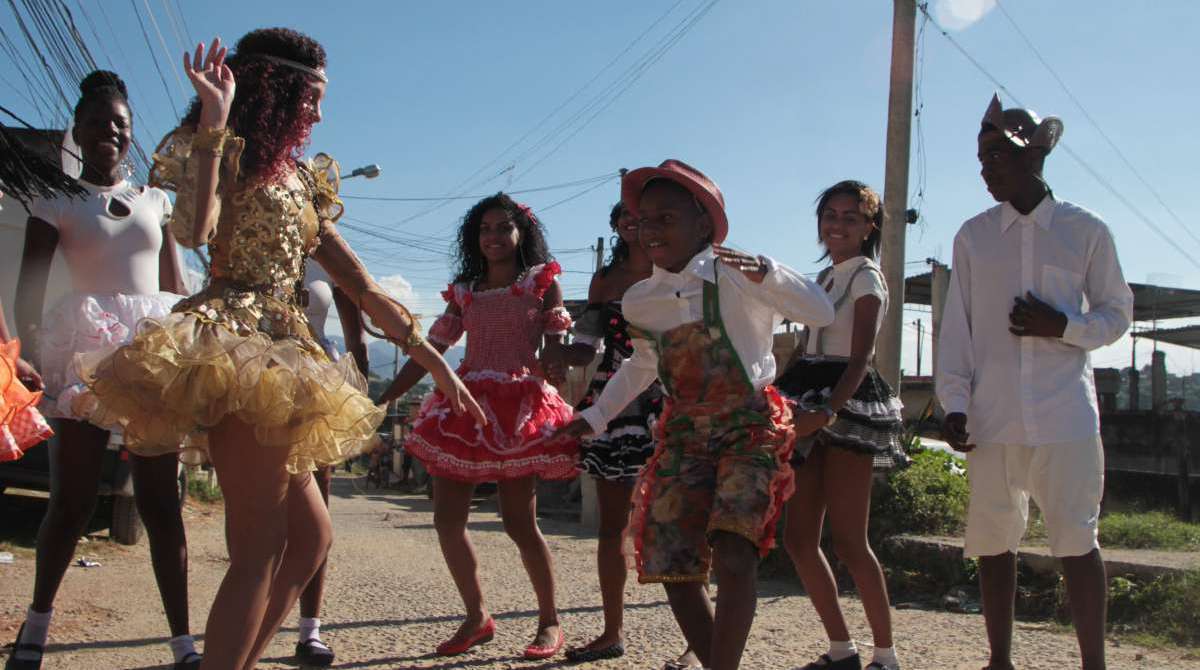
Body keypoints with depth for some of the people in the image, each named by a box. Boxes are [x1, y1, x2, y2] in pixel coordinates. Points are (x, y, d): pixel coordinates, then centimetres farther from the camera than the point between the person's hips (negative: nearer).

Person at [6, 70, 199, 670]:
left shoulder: (154, 200, 16)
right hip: (86, 355, -2)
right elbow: (28, 293, -1)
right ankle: (37, 621, 24)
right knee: (72, 501, 1)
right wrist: (33, 357, -15)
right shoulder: (57, 201, 6)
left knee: (160, 502, 0)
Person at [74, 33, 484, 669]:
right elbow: (194, 229, -21)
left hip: (277, 357, 8)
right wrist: (213, 125, -16)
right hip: (234, 345, -8)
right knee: (259, 545, -13)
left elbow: (364, 290, 20)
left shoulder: (302, 181, 24)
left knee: (309, 538, 8)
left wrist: (437, 364, 16)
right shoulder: (226, 155, 3)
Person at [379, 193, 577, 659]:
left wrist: (545, 368, -22)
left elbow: (555, 348, 1)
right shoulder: (464, 292, 17)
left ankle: (550, 621, 11)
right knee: (447, 519, -1)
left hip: (519, 408, -5)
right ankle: (477, 618, 15)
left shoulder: (542, 283, 8)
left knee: (520, 523, -6)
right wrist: (382, 400, 7)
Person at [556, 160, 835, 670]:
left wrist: (768, 274, -32)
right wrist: (596, 416, 21)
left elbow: (822, 314, -16)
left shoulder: (738, 276, -13)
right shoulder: (637, 300, 4)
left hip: (750, 428, -5)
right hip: (682, 436, 5)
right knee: (674, 571, 0)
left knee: (733, 559, -23)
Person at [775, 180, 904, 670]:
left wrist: (828, 410, -33)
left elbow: (859, 358, -19)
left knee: (849, 542, -7)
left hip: (849, 405, -8)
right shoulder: (826, 278, 18)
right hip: (816, 408, 8)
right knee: (798, 537, 6)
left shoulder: (866, 277, -6)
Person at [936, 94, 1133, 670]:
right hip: (992, 417, 2)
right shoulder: (973, 236, 9)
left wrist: (1064, 327, -10)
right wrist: (955, 403, -1)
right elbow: (956, 327, 8)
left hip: (1064, 413, -2)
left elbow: (1117, 314, 10)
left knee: (1076, 541, 0)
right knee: (992, 542, 7)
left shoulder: (1086, 231, 4)